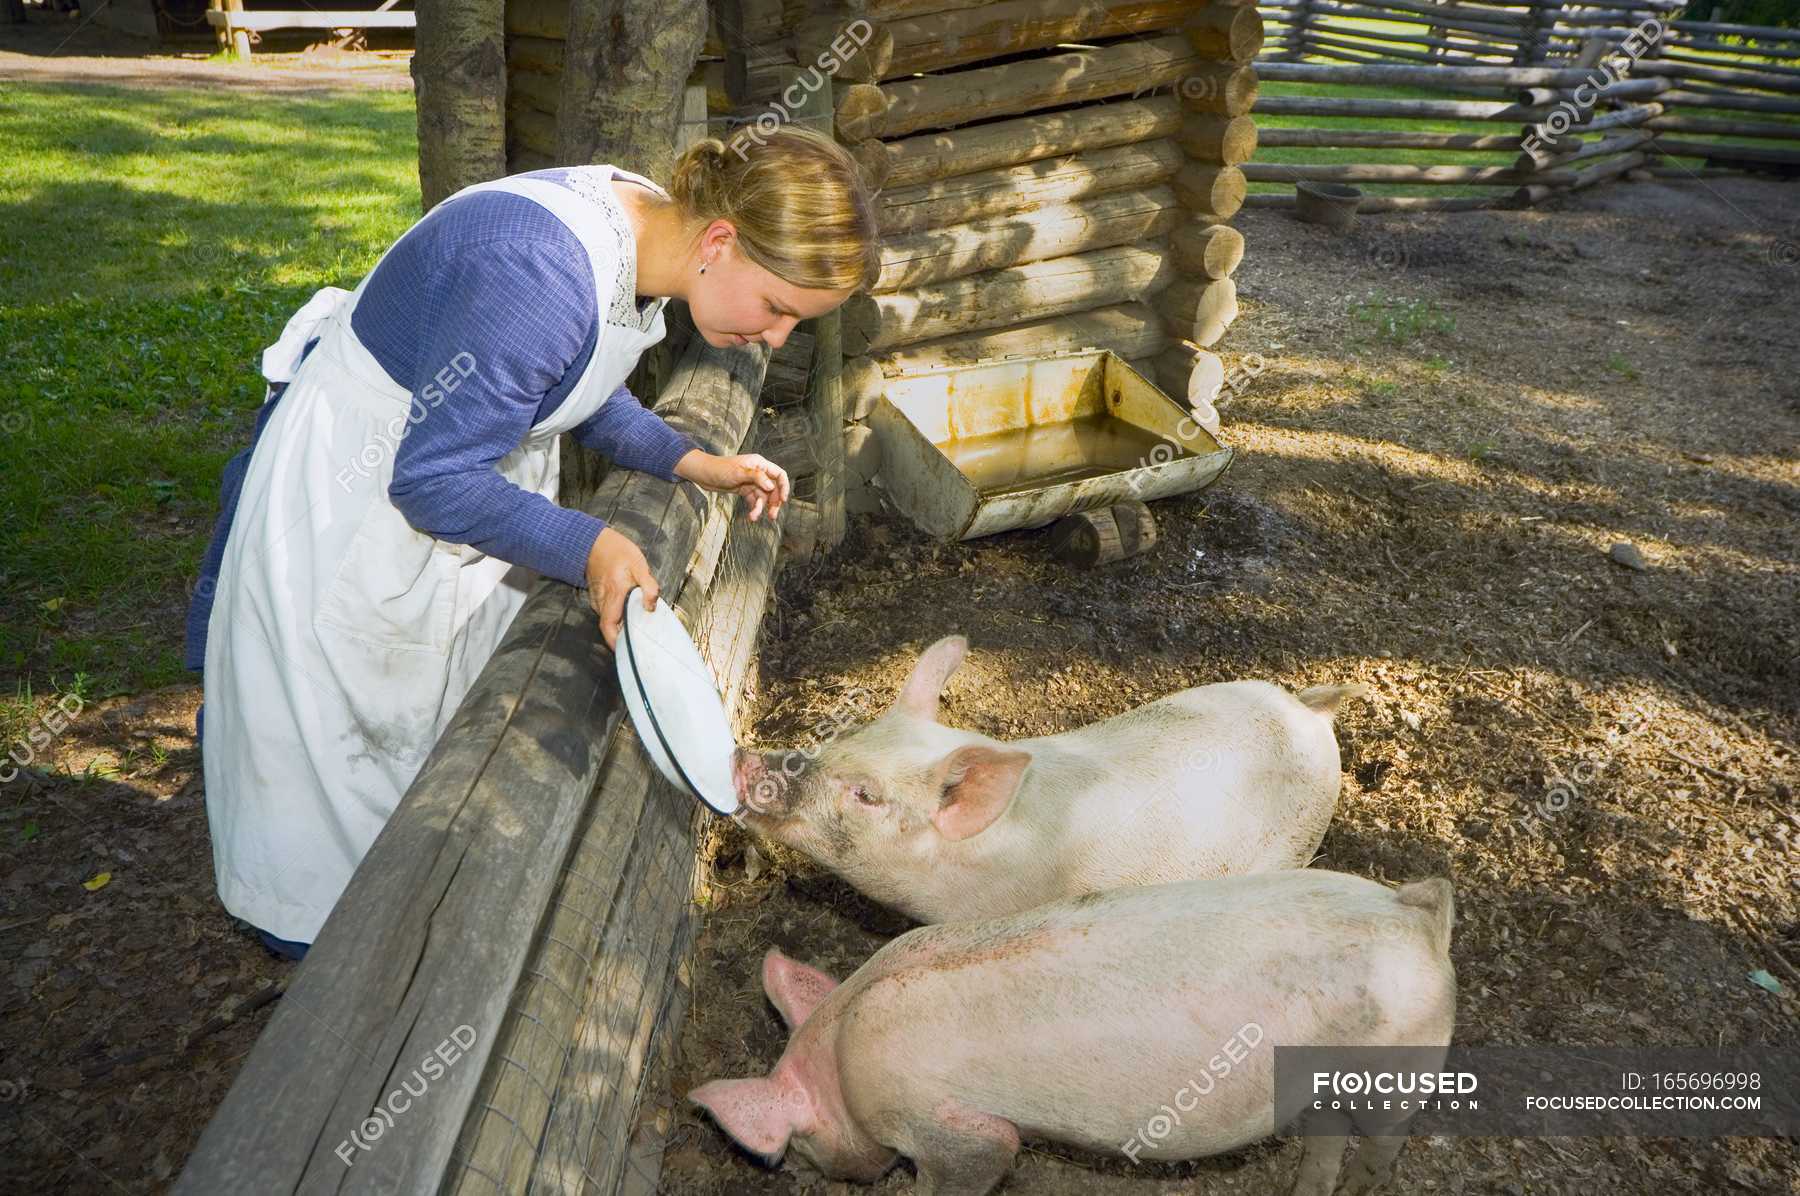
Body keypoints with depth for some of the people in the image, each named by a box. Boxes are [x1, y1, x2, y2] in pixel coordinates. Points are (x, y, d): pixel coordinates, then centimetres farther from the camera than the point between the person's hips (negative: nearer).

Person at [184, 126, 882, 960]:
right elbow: (431, 477, -30)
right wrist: (588, 546, -37)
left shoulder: (642, 229, -9)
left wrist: (692, 464, -2)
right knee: (346, 736, 9)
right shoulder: (542, 275, -38)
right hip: (355, 495, -8)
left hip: (462, 464, 9)